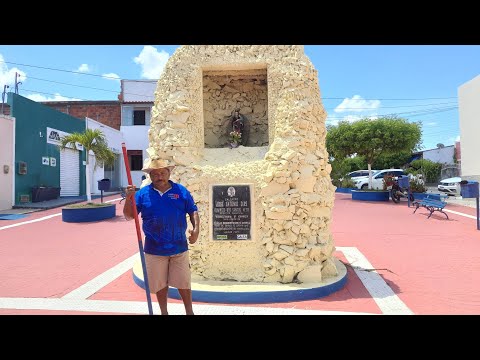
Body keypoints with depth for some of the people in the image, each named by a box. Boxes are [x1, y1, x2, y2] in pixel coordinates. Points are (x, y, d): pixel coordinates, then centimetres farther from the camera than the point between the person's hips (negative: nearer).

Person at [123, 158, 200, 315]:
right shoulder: (142, 193, -1)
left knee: (183, 282, 12)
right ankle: (164, 312, 36)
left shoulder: (181, 191, -1)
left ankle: (189, 311, 32)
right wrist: (129, 199, -19)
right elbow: (129, 216, -2)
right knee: (160, 284, 15)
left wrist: (196, 229, -13)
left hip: (179, 247, 0)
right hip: (154, 249, 1)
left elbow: (193, 211, 3)